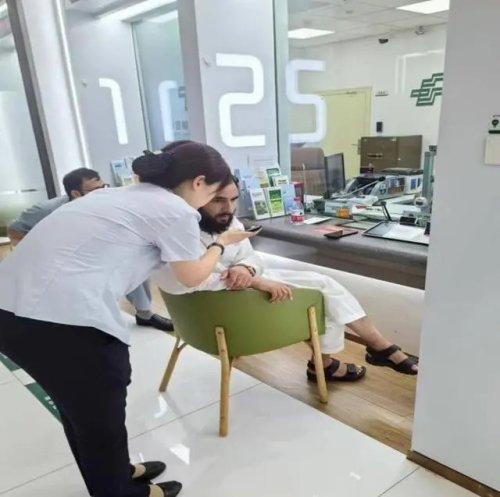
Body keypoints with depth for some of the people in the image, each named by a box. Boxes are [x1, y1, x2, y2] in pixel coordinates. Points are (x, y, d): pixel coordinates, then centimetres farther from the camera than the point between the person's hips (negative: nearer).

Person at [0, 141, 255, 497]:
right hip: (63, 317, -9)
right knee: (100, 413, 14)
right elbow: (192, 277, 6)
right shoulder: (176, 211, -5)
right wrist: (221, 244, 24)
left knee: (81, 406, 25)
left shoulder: (126, 194, 20)